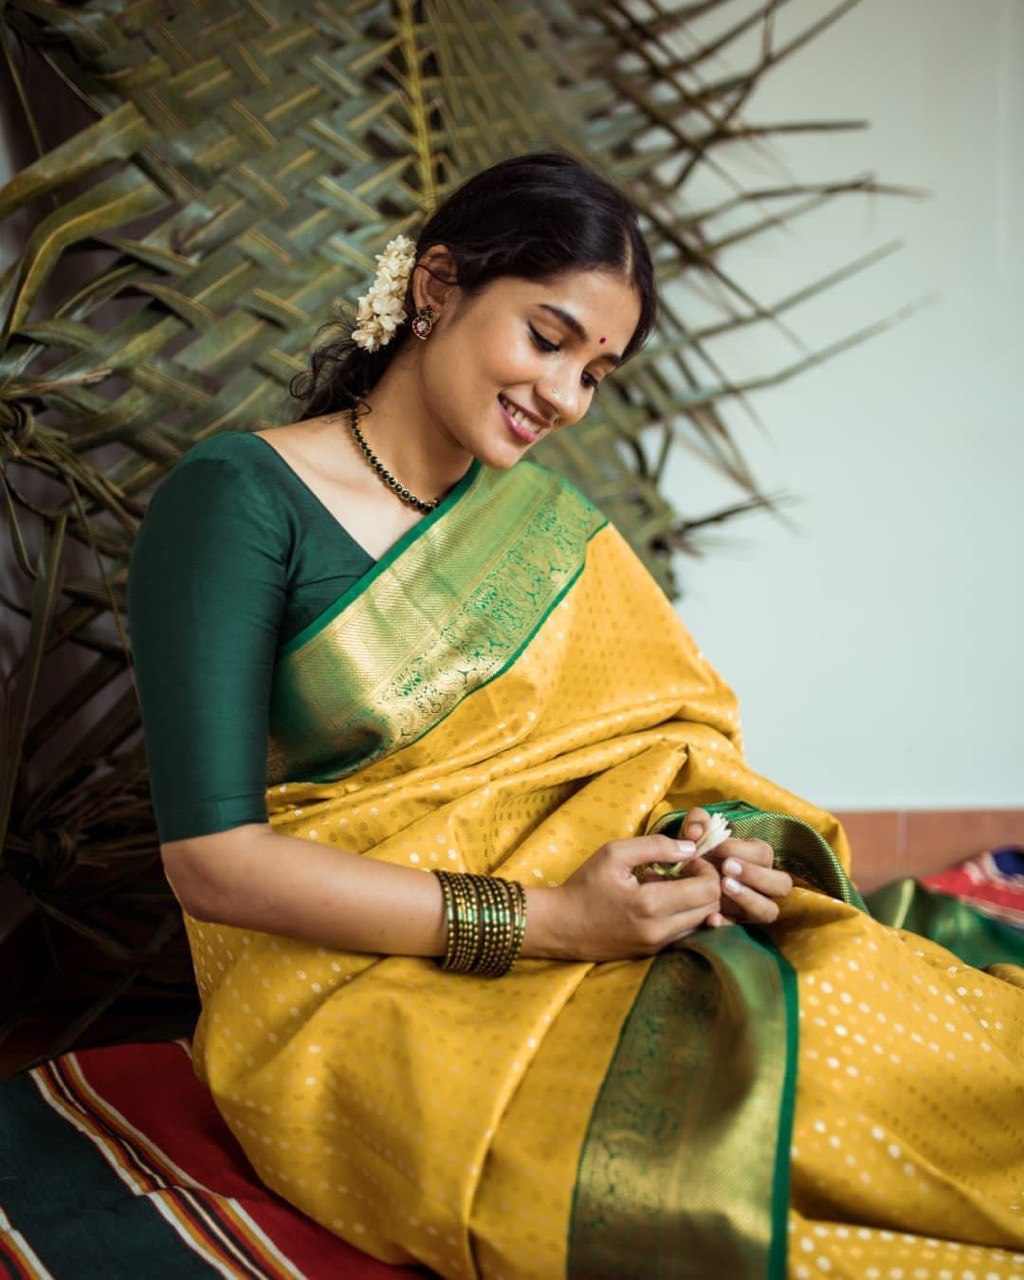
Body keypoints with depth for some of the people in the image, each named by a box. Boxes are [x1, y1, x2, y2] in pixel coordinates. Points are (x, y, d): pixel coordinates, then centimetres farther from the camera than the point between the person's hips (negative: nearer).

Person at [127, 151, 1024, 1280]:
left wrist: (709, 844, -14)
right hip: (347, 986, -5)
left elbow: (666, 742, 11)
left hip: (587, 932, 6)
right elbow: (211, 860, -15)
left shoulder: (543, 514, 13)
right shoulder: (237, 498, -8)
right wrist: (542, 921, -20)